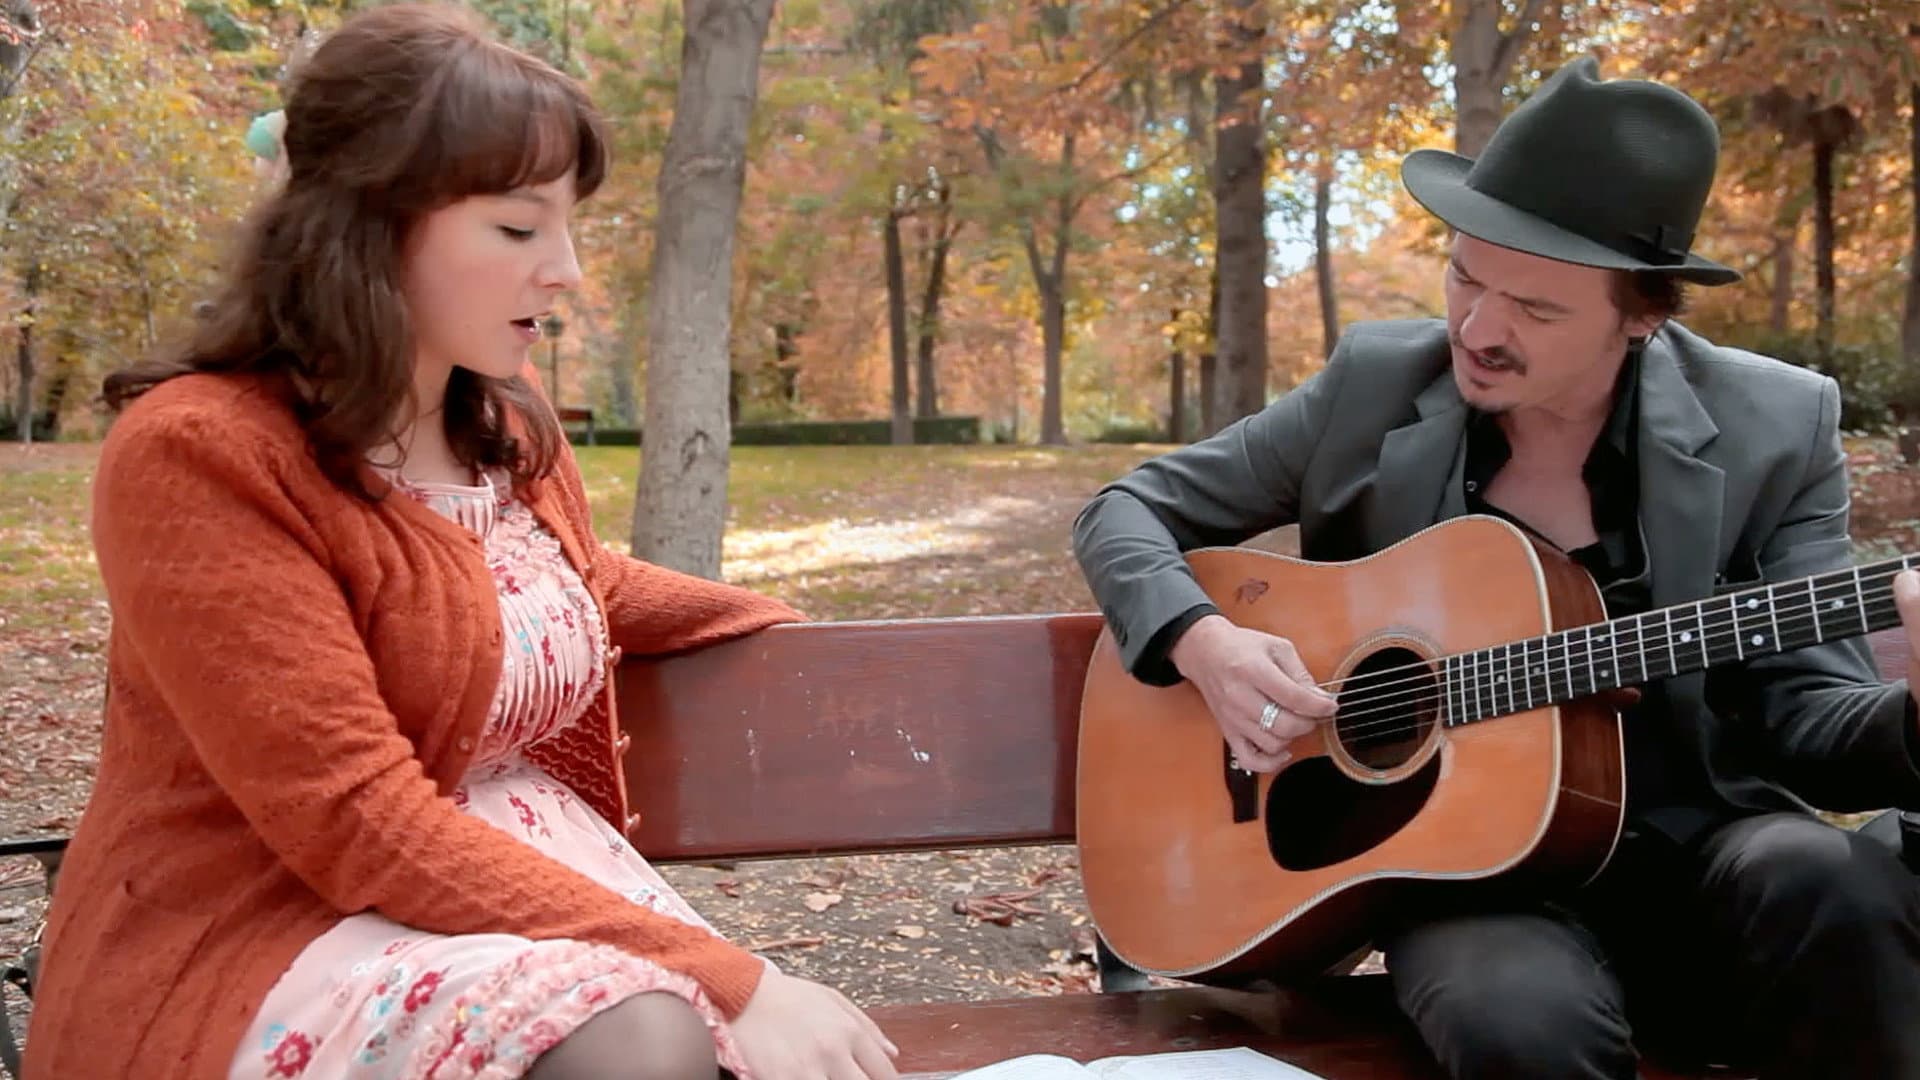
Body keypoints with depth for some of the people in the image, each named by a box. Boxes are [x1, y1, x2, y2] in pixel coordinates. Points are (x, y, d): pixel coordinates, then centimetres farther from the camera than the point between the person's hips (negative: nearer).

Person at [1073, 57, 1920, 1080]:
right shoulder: (1375, 383, -2)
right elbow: (1125, 511, 5)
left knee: (1827, 882, -34)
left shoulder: (1774, 427, -4)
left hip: (1694, 848, 2)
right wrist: (1202, 641, -16)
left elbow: (1806, 717, -6)